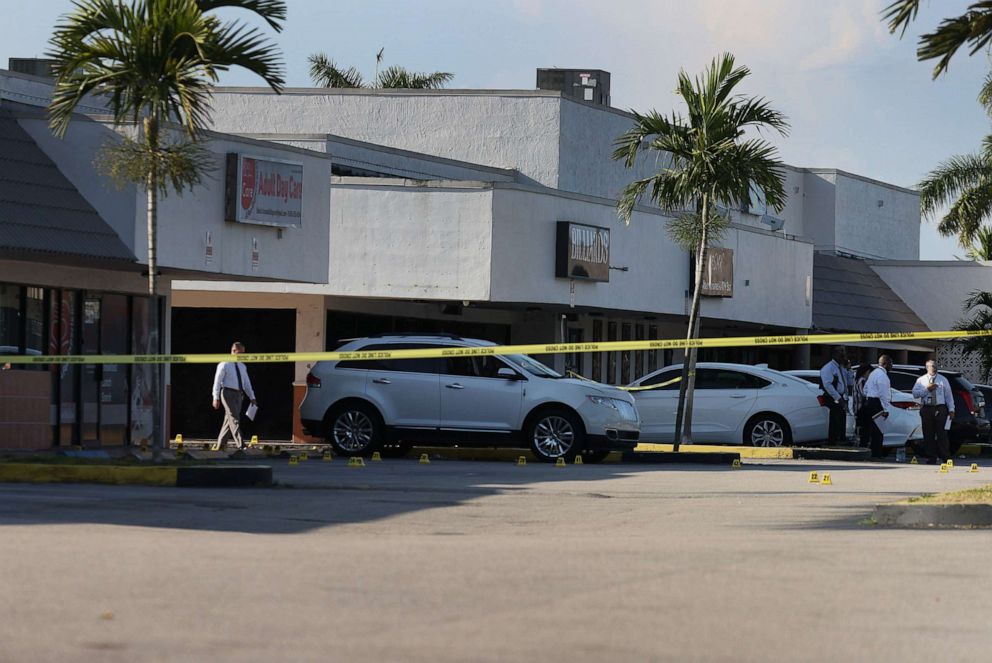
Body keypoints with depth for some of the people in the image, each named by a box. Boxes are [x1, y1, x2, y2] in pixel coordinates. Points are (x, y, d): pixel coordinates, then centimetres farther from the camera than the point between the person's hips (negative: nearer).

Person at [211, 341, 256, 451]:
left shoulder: (242, 366, 15)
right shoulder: (224, 365, -5)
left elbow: (246, 382, 16)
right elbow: (217, 381, -7)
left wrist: (252, 397, 8)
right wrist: (216, 398, -12)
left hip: (239, 394, 7)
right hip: (228, 393, -7)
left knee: (229, 420, 8)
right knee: (234, 418, -13)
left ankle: (220, 445, 15)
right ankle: (240, 445, -20)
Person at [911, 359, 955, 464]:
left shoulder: (943, 380, 11)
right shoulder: (921, 380, 10)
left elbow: (949, 395, 9)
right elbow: (915, 394, 0)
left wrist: (951, 409, 1)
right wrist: (927, 389, -10)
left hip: (940, 409, -1)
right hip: (927, 409, 1)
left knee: (941, 434, -6)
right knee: (928, 435, 1)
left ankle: (945, 458, -3)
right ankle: (931, 458, 7)